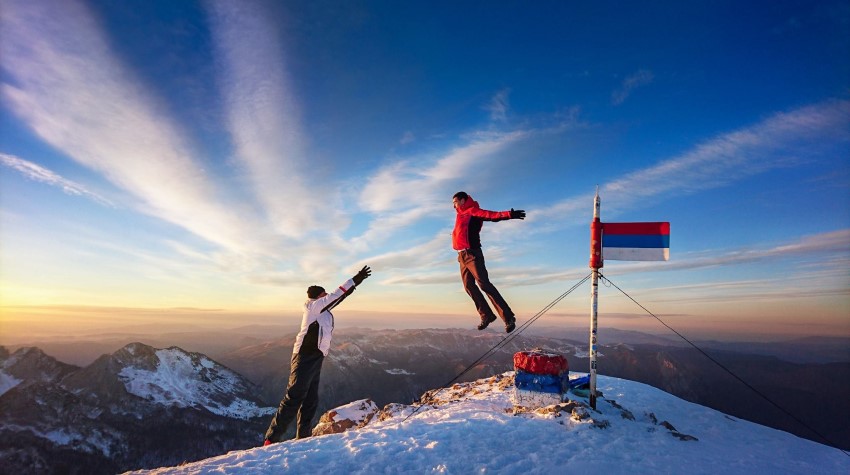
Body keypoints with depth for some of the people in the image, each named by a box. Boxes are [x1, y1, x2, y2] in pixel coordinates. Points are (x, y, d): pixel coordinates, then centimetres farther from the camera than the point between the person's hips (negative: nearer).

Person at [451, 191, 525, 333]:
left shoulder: (472, 212, -4)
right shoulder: (461, 214, 20)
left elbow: (491, 215, -18)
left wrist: (509, 214, -30)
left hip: (472, 254, -8)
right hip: (462, 255, 8)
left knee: (484, 284, -14)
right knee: (469, 286, 4)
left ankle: (508, 317, -13)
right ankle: (486, 315, 12)